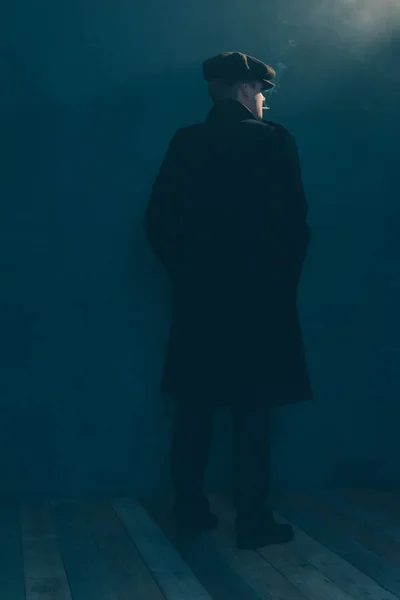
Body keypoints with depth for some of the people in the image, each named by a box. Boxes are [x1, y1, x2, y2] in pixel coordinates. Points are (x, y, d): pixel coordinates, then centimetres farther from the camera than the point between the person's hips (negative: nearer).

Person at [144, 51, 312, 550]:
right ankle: (253, 519, 6)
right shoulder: (273, 140, -5)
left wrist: (185, 273, 12)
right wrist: (284, 280, 6)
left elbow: (158, 220, 2)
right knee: (253, 410, 2)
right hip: (258, 295, -3)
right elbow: (294, 221, -8)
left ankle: (189, 509, 17)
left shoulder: (185, 143, 5)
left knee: (193, 407, 11)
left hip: (196, 296, 4)